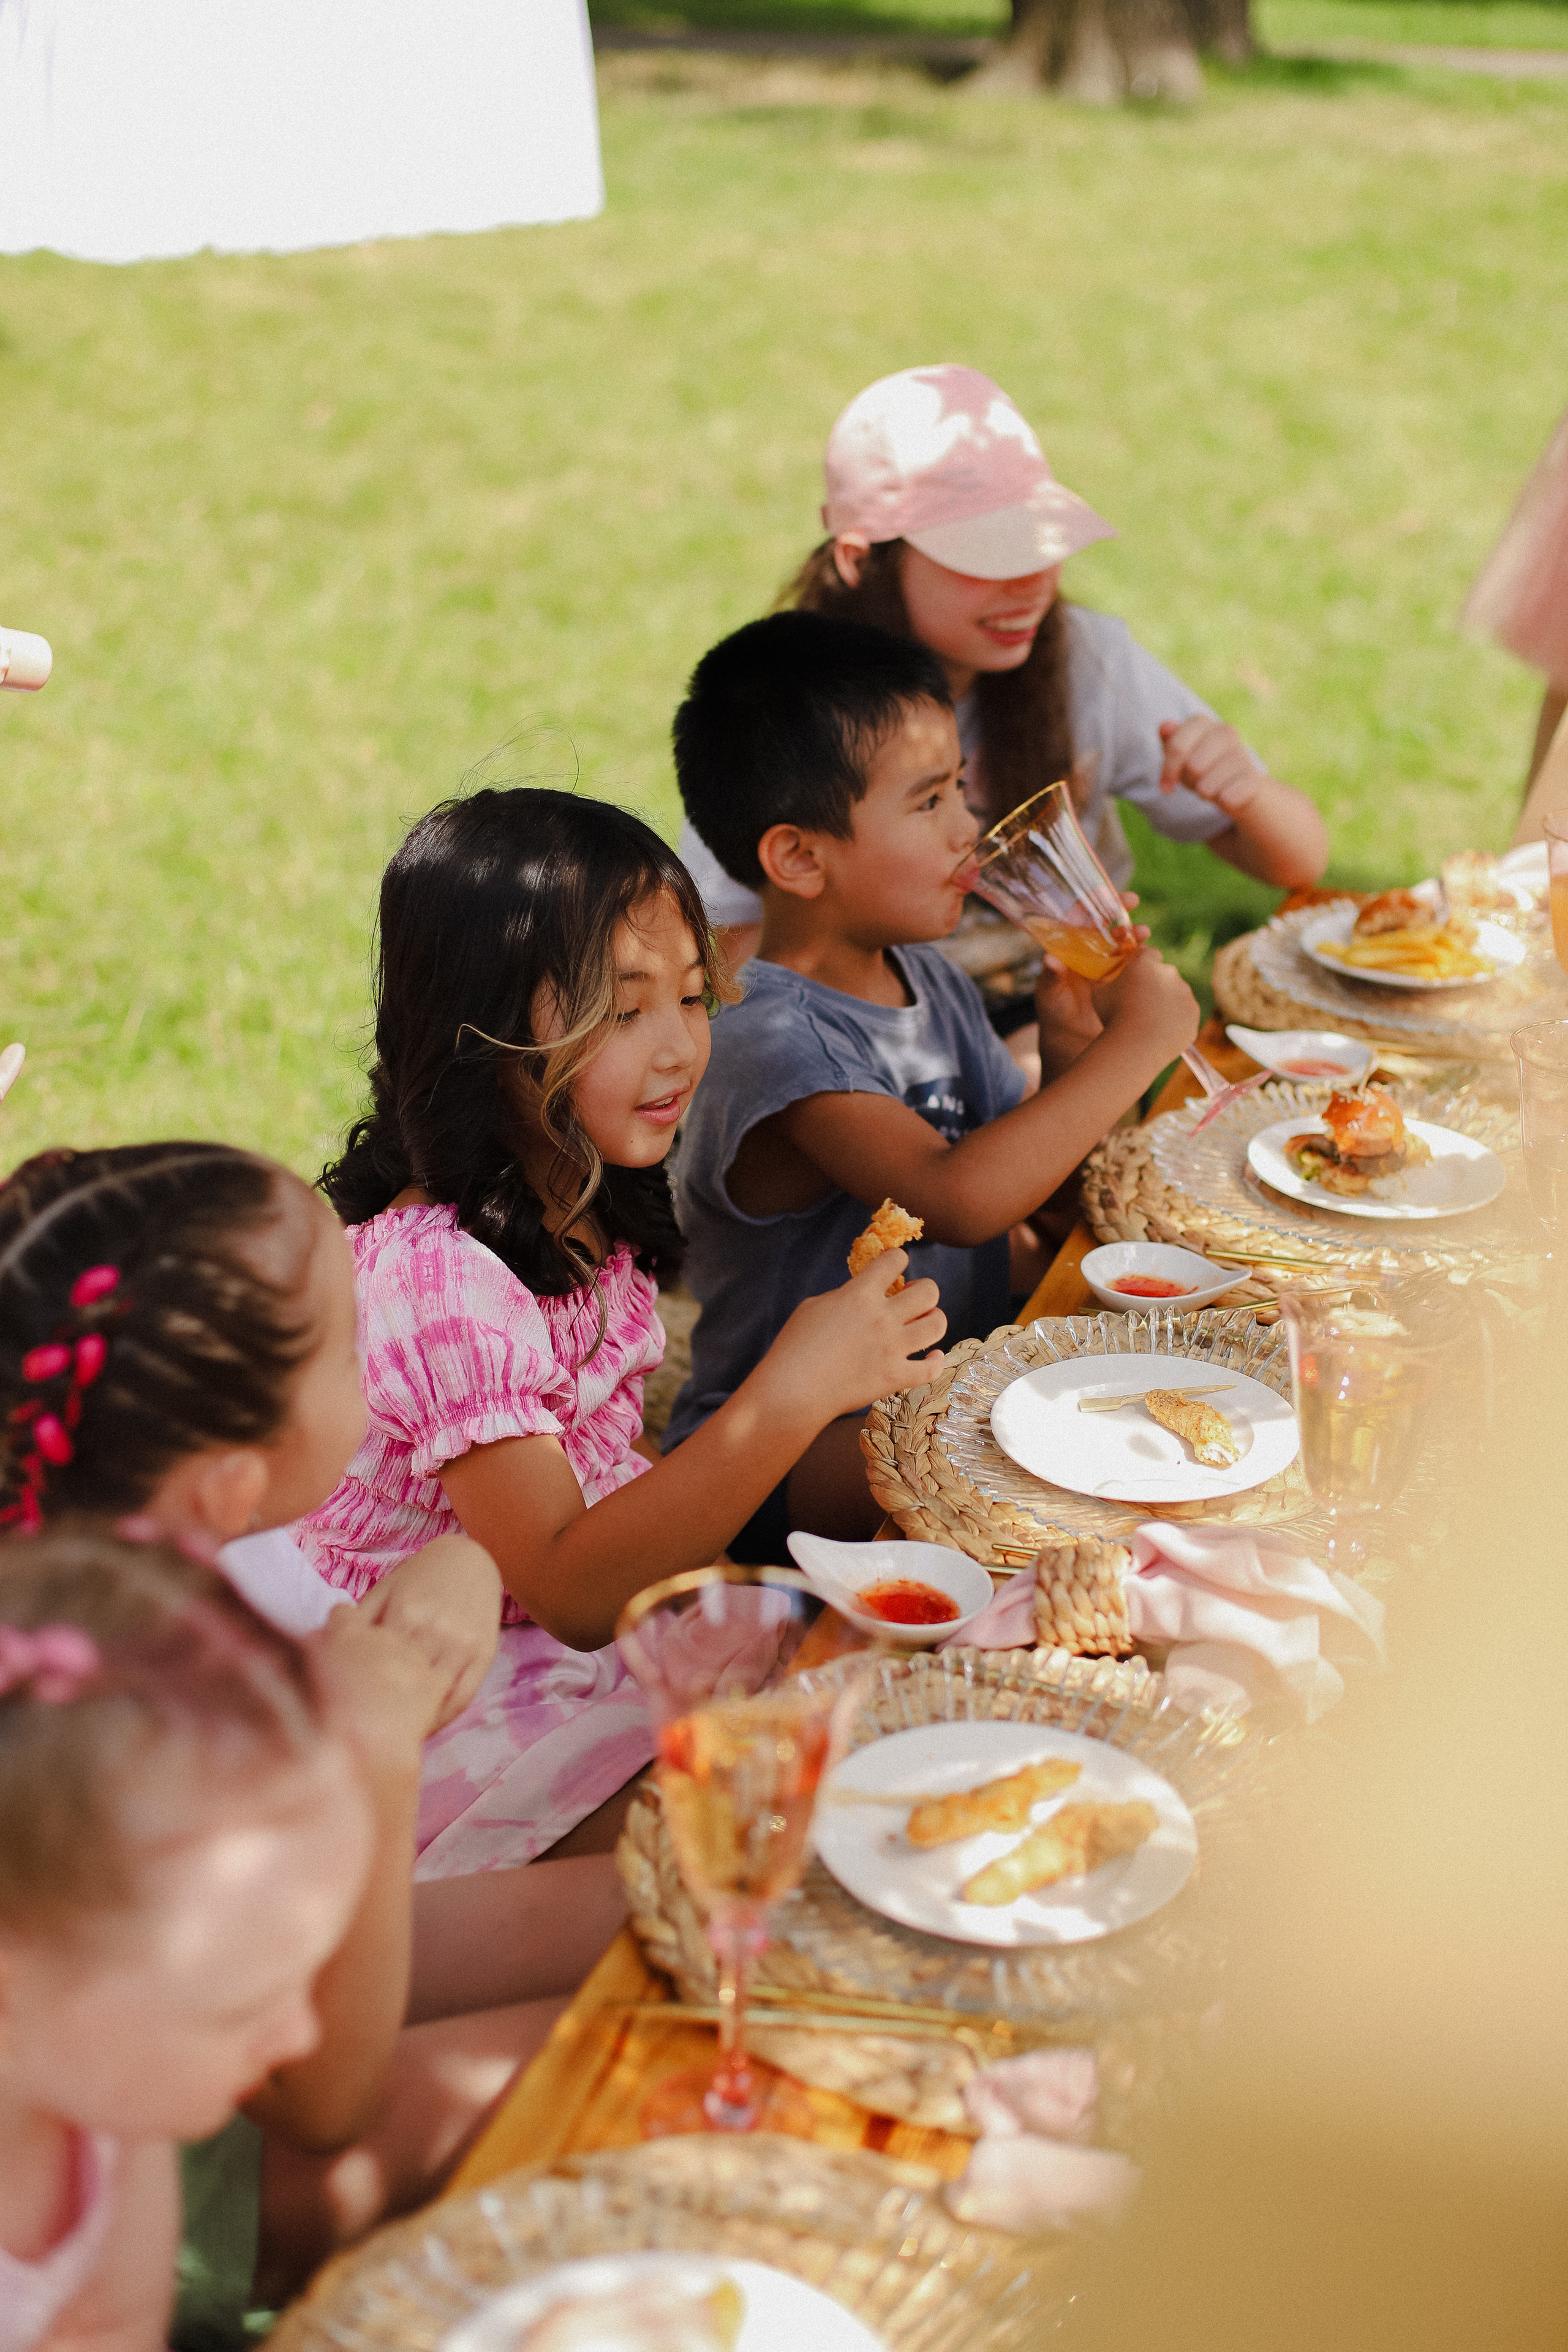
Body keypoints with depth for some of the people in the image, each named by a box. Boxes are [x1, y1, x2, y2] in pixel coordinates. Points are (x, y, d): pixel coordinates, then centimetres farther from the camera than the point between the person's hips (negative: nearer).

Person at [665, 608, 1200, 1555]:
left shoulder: (931, 980, 6)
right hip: (784, 1464, -9)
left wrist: (1069, 1054, -6)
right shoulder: (774, 1040, -22)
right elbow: (958, 1198, -37)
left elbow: (1033, 1183, 13)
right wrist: (1133, 1044, -27)